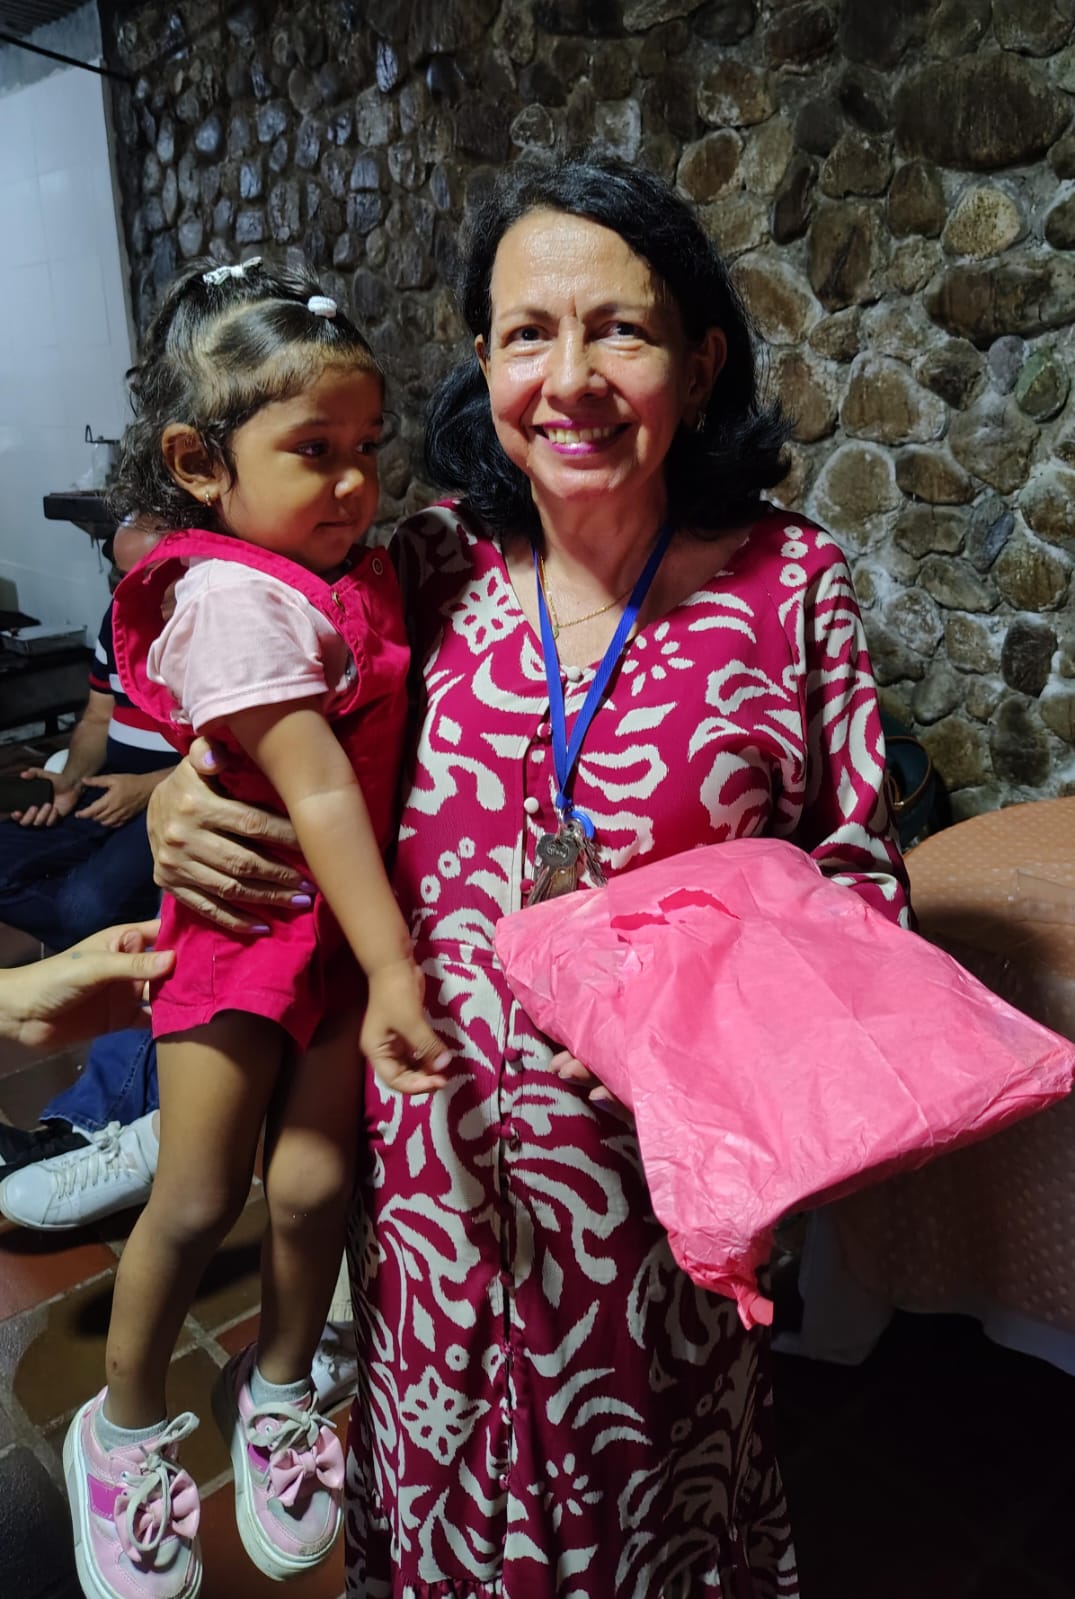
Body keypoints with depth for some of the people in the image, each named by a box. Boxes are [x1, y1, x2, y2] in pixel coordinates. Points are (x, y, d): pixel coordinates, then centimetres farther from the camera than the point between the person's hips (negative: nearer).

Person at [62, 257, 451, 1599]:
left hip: (350, 915, 6)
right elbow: (320, 794, -25)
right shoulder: (237, 598, -21)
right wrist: (395, 970, -24)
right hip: (251, 919, -6)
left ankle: (276, 1388, 37)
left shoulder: (354, 574, 6)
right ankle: (125, 1429, 34)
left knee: (314, 1185, 9)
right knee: (198, 1199, 7)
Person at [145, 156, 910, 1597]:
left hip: (662, 1170, -1)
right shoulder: (436, 565, -4)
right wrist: (181, 802, -9)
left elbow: (860, 876, -2)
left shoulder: (789, 582, -9)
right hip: (432, 1154, 2)